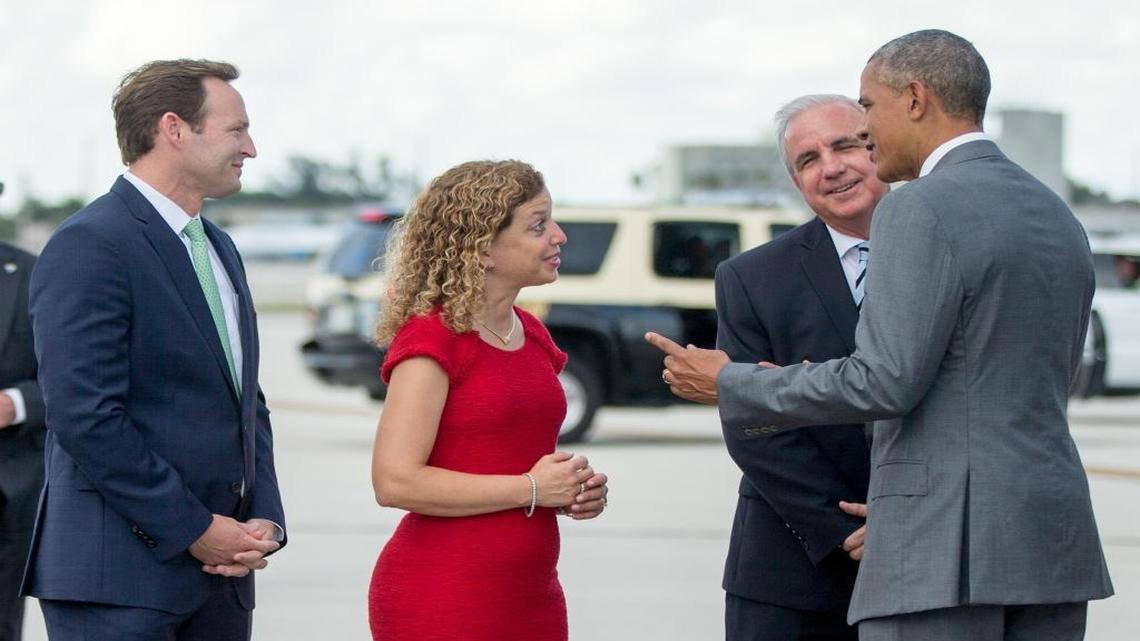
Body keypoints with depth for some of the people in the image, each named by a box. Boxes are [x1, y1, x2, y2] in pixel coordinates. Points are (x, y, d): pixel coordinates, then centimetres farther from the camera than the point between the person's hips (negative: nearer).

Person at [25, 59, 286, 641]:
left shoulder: (218, 250, 19)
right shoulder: (89, 245, -11)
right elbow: (86, 417, -18)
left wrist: (264, 520, 5)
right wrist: (193, 530, -15)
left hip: (220, 571, 8)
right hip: (117, 576, -8)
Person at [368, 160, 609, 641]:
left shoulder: (531, 336, 13)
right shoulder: (430, 339, -10)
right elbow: (394, 481, -19)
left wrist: (573, 492, 6)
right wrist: (530, 489, -15)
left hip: (531, 595, 7)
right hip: (441, 601, -7)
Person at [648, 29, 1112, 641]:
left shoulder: (922, 209, -10)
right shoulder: (1058, 217, 17)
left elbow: (886, 382, -16)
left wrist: (731, 384, -5)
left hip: (946, 545, -8)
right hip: (1055, 544, 8)